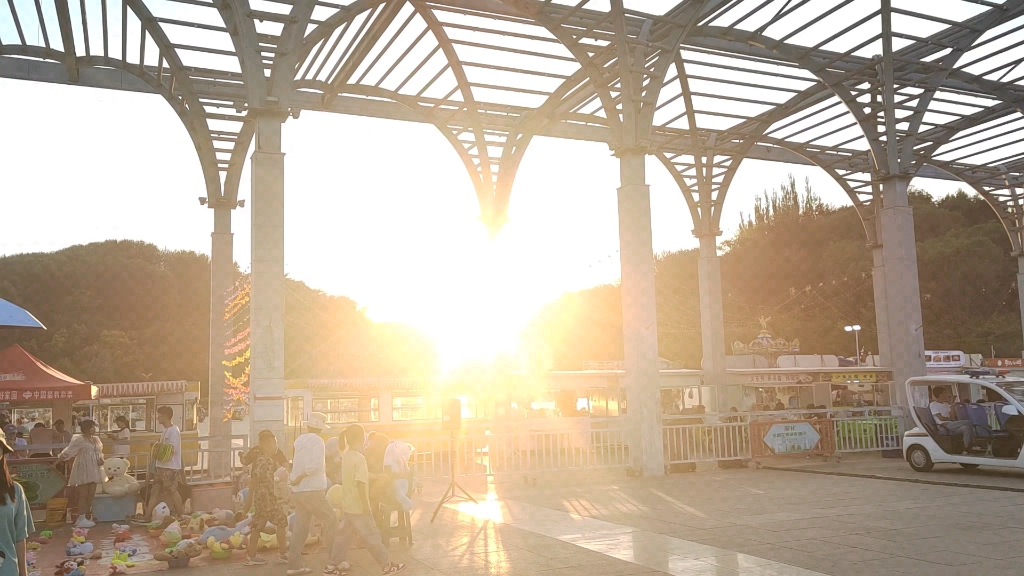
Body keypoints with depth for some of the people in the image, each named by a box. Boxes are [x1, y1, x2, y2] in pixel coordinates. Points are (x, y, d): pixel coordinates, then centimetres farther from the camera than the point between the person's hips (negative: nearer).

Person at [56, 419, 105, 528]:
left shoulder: (96, 439, 12)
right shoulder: (79, 439, -11)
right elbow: (67, 453, -12)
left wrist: (101, 460, 2)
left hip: (93, 470, 7)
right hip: (83, 470, -7)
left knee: (91, 494, 6)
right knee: (83, 494, -5)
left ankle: (86, 517, 12)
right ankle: (81, 519, -1)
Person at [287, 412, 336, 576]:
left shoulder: (299, 440, 9)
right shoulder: (317, 441, -12)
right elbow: (314, 464, -23)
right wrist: (299, 478, -13)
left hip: (298, 491, 7)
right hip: (312, 490, -7)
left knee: (300, 526, 10)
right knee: (331, 522, 4)